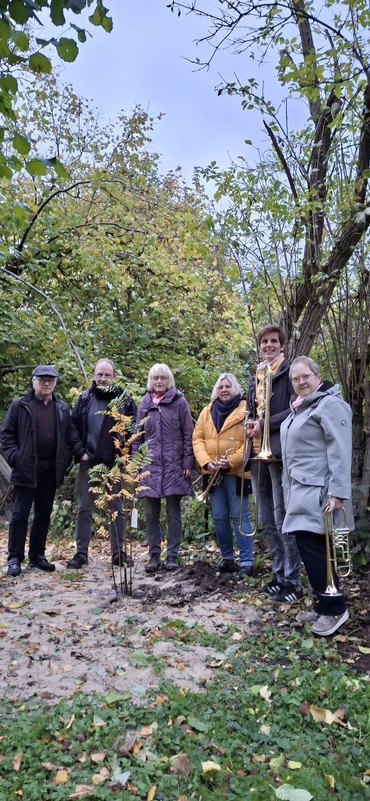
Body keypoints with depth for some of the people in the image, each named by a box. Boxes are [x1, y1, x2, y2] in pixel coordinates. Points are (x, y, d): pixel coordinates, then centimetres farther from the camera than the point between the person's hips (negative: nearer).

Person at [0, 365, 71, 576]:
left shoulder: (62, 408, 10)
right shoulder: (20, 405, 1)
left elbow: (67, 438, 13)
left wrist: (65, 462, 2)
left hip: (51, 470, 4)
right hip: (26, 469, -3)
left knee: (44, 513, 11)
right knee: (20, 514, 1)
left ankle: (37, 555, 22)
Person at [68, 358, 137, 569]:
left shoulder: (124, 399, -3)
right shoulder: (85, 399, 2)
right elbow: (73, 426, 3)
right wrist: (80, 451, -6)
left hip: (115, 463, -1)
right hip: (89, 463, 1)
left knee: (117, 509, 9)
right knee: (84, 509, 7)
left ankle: (118, 552, 20)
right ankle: (81, 552, 17)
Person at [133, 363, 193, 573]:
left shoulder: (179, 402, 1)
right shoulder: (145, 405, 10)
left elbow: (188, 435, -1)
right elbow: (138, 438, 12)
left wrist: (188, 463, -7)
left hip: (174, 466, -3)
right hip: (150, 466, 3)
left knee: (174, 513, 4)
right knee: (152, 514, 7)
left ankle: (173, 555, 12)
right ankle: (154, 555, 16)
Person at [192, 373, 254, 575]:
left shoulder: (245, 410, -1)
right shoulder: (207, 411, 12)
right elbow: (197, 438, 6)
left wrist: (230, 462, -17)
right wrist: (206, 462, -9)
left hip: (236, 472, -4)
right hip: (213, 472, 5)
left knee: (239, 516, -3)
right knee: (219, 517, 9)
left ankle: (246, 561, 3)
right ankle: (227, 557, 23)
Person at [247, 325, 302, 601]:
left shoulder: (290, 370, -3)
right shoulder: (256, 376, 18)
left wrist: (265, 425, -15)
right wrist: (252, 423, 2)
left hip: (279, 451, -7)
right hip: (258, 452, 8)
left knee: (283, 519, -5)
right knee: (267, 521, 12)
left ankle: (293, 582, 5)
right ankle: (279, 576, 23)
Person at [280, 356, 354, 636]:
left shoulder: (330, 405, -11)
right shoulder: (299, 408, 18)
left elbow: (339, 452, -19)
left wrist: (337, 492, -24)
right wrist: (291, 490, 22)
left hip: (318, 492, -9)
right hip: (301, 490, 9)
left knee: (312, 546, -10)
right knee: (311, 547, 11)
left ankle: (334, 608, 4)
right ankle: (326, 605, 21)